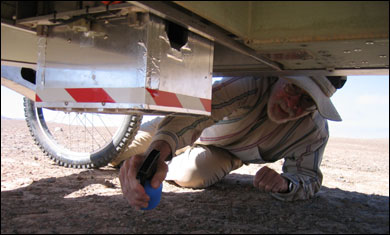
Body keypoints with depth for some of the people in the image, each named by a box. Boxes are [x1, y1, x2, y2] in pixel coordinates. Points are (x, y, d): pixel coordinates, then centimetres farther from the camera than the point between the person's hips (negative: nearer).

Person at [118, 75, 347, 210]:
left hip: (226, 153, 2)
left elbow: (309, 179, -22)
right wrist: (156, 152, -77)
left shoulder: (315, 131, -28)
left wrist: (284, 184, -48)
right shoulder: (251, 83, -43)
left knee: (189, 175, -29)